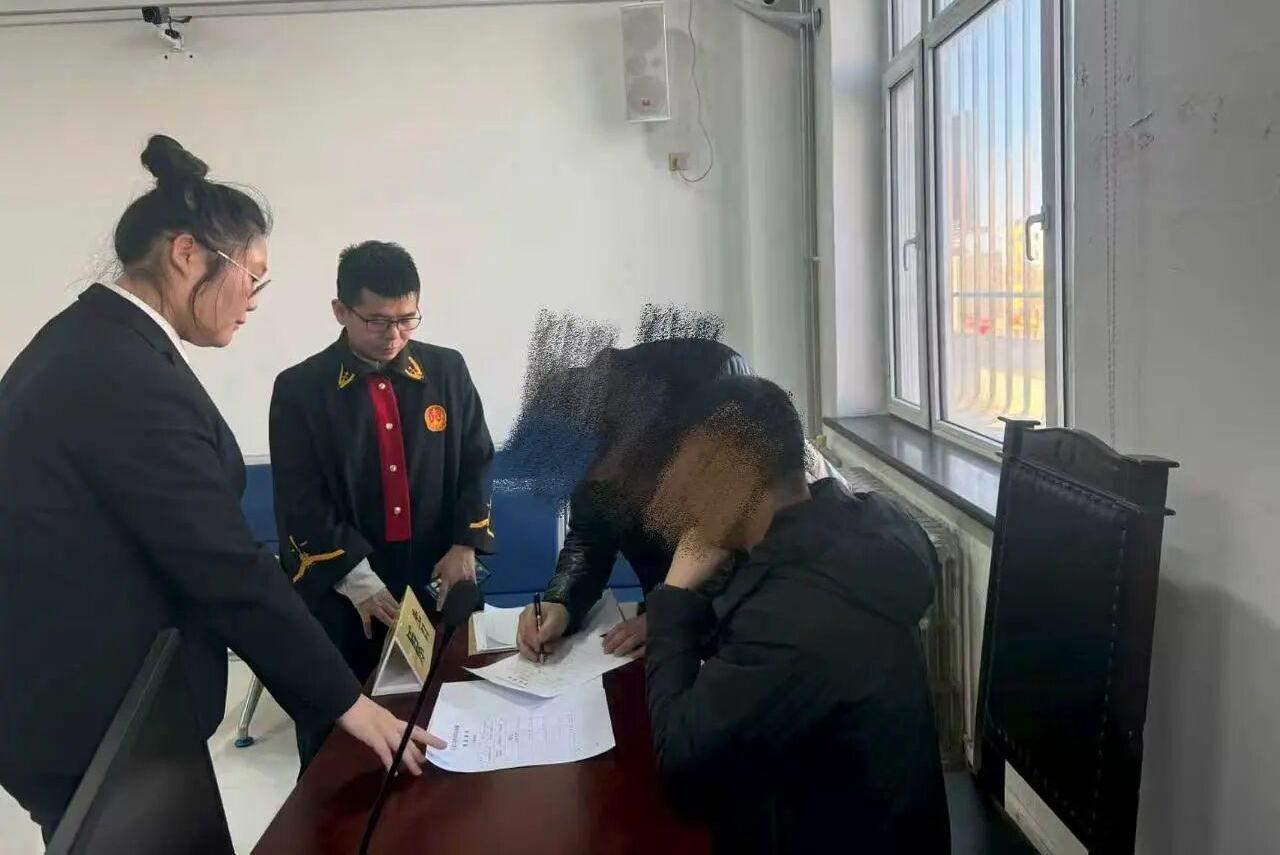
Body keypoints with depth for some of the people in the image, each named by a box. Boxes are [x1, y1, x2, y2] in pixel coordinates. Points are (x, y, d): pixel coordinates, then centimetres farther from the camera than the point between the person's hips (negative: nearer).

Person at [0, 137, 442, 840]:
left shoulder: (84, 338, 5)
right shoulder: (132, 378, -26)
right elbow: (227, 569, -25)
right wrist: (348, 702, -16)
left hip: (59, 687, 9)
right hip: (98, 721, -9)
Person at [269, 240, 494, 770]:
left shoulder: (447, 371, 3)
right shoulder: (299, 389, -5)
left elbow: (476, 462, 9)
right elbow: (300, 503, -8)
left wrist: (465, 545, -3)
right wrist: (359, 581, -15)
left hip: (436, 579, 2)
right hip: (340, 591, -2)